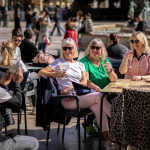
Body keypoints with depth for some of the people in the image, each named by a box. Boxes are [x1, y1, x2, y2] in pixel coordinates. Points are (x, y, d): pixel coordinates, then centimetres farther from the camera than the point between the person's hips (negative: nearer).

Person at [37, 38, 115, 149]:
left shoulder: (80, 65, 24)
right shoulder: (59, 63, 14)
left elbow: (84, 82, 9)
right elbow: (40, 73, 5)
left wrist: (71, 88, -9)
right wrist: (55, 74, -13)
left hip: (81, 96, 4)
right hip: (68, 100, -4)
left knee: (98, 108, -29)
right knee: (99, 96, -25)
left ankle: (108, 139, -29)